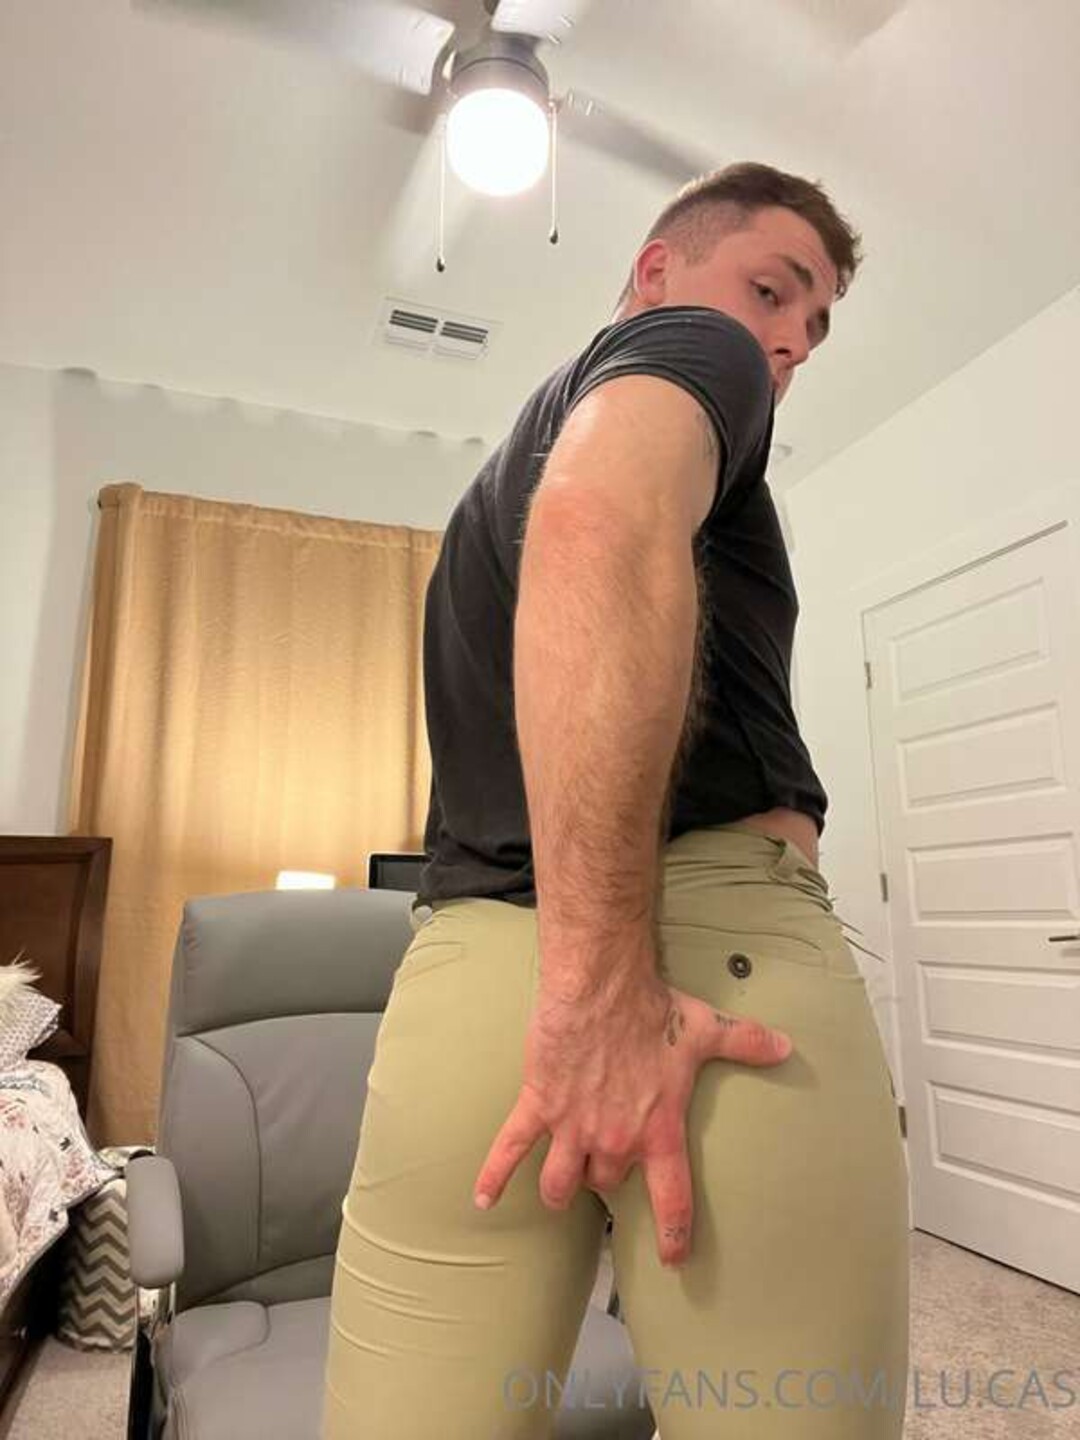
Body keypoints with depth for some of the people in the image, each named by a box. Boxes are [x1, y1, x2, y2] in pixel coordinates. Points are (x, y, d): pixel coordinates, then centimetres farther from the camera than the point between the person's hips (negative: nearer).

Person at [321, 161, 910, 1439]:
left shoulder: (497, 473, 30)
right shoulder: (694, 344, 6)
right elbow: (602, 524, -18)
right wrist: (602, 984, -22)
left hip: (462, 968, 8)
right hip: (716, 943, -7)